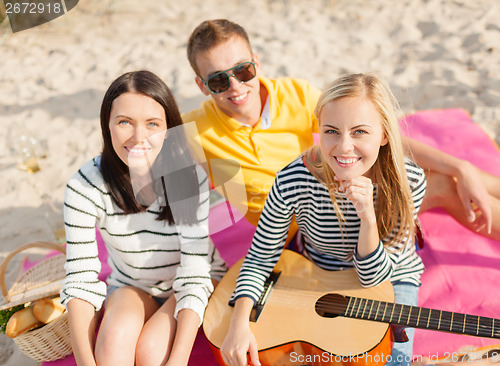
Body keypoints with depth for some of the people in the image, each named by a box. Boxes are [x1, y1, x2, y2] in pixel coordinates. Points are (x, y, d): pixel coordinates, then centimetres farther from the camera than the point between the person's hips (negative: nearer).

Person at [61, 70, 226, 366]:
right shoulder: (84, 187, -19)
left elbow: (195, 271, -24)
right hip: (131, 287, 1)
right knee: (115, 337, -29)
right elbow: (80, 278, -18)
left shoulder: (190, 175, -24)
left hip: (194, 285, -1)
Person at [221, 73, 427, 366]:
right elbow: (261, 257, -13)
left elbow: (373, 278, -22)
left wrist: (369, 217, -40)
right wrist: (240, 323, -26)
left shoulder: (409, 181, -25)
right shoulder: (292, 182, -28)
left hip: (391, 280, 1)